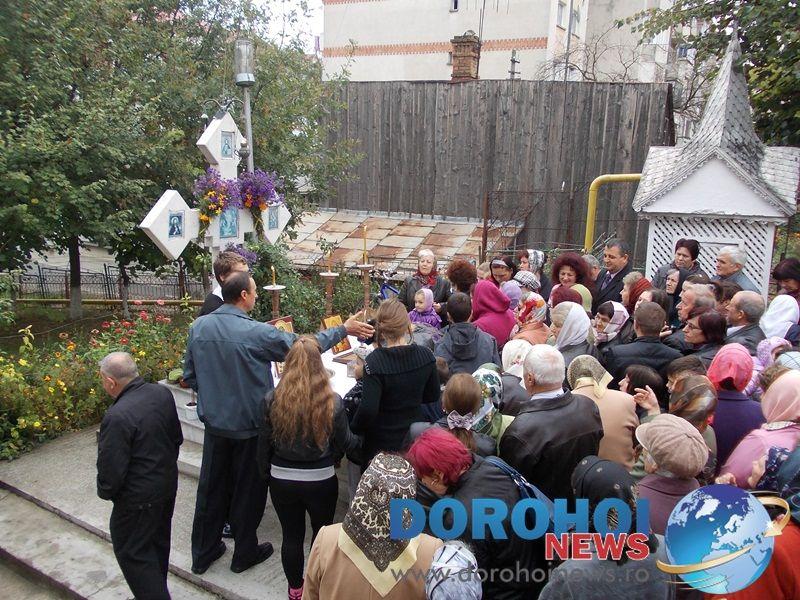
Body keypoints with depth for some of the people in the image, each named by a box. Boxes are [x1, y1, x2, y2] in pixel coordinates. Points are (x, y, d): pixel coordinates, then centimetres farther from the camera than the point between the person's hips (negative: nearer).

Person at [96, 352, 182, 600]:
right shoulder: (162, 393, -7)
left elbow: (111, 469, -22)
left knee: (131, 552, 12)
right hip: (168, 485, 8)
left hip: (138, 499, -8)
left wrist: (105, 491, -1)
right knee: (158, 542, 25)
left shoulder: (117, 417, -30)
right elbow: (177, 438, 5)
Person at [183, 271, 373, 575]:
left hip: (214, 421, 5)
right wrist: (343, 330, -6)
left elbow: (189, 375, 4)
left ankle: (202, 553, 34)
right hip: (248, 424, -5)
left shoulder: (198, 326, -5)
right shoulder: (255, 332, -23)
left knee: (211, 487, 18)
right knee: (248, 490, 13)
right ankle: (245, 553, 31)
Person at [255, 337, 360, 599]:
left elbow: (264, 443, -4)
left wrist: (265, 471, 14)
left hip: (282, 480, 1)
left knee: (291, 535, 19)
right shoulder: (332, 402, -18)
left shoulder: (272, 400, -14)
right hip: (321, 481, -1)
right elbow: (346, 443, -7)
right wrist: (362, 440, 15)